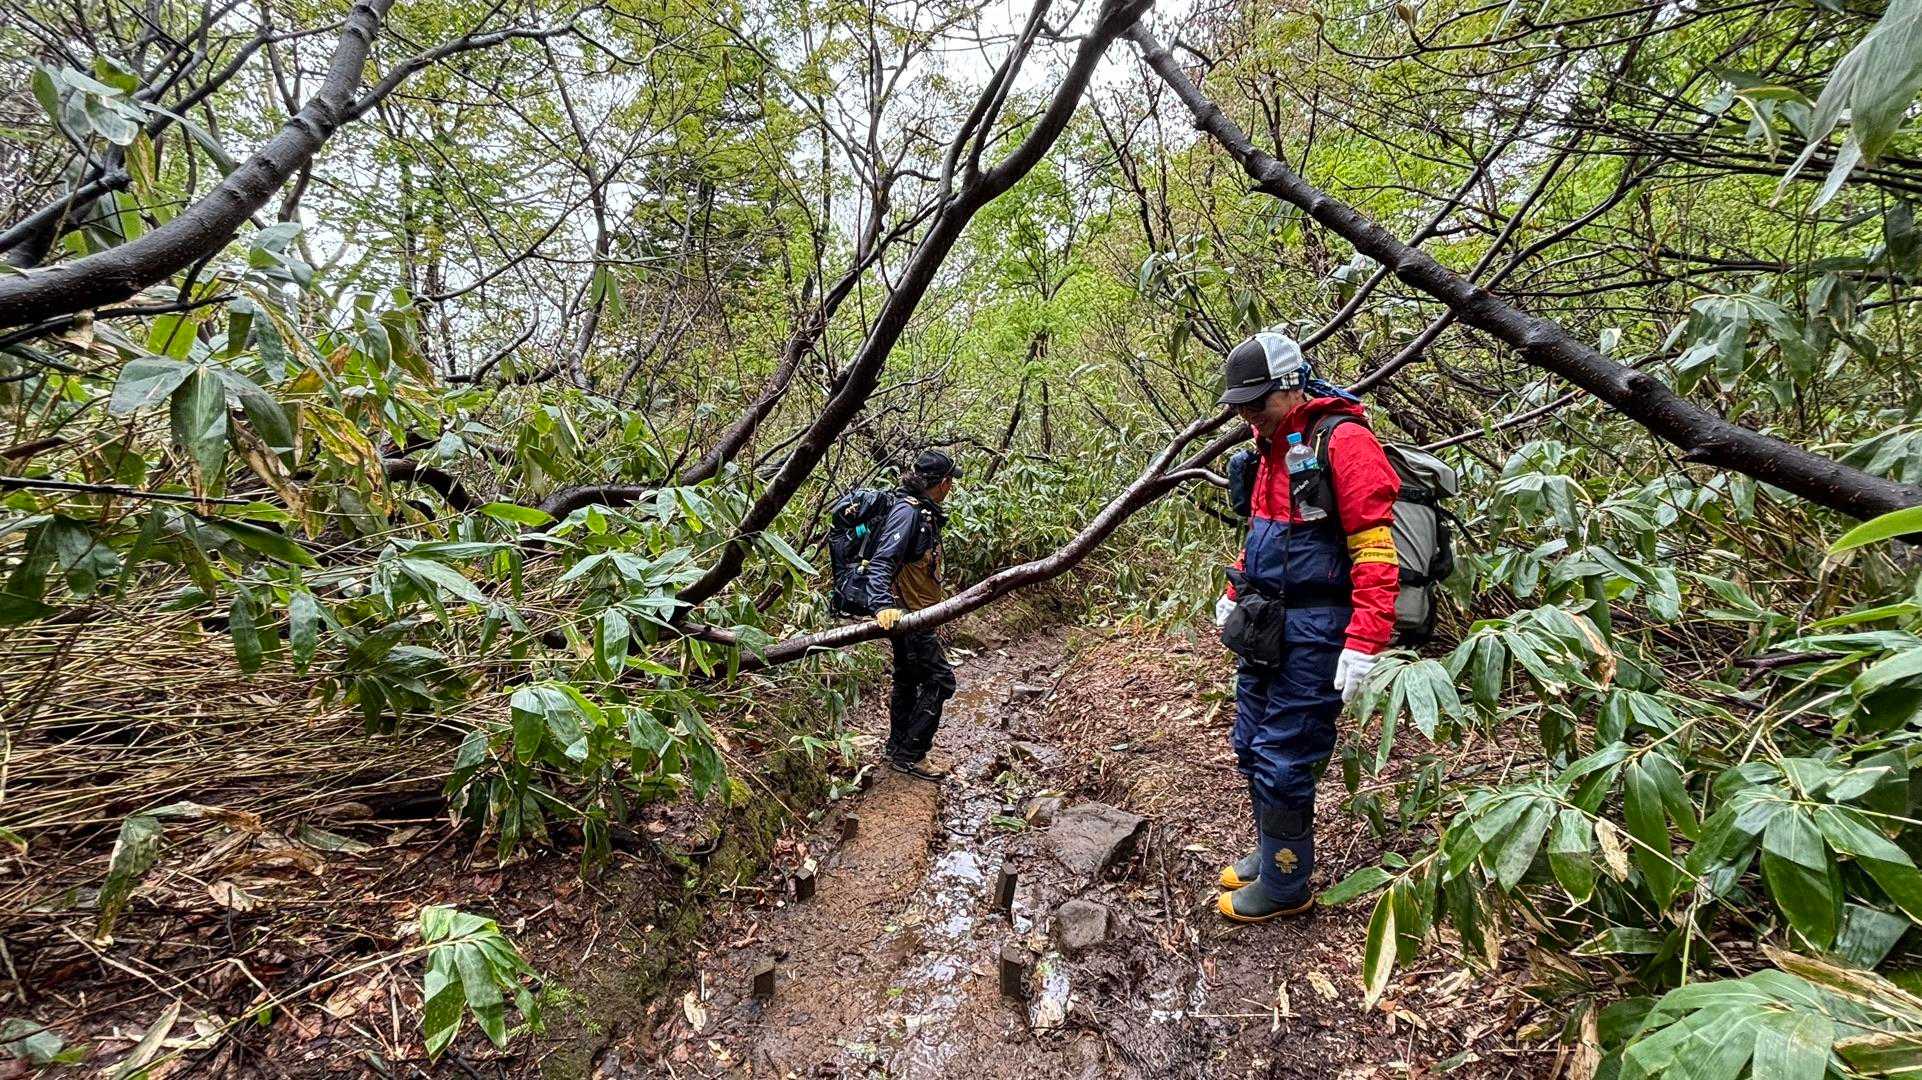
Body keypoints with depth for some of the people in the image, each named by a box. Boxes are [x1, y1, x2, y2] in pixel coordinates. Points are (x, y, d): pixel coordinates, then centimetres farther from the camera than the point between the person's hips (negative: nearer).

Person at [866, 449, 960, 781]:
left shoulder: (925, 512, 11)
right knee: (939, 681, -6)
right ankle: (909, 755, 3)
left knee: (907, 681, 18)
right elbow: (881, 562, -28)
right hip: (905, 613, -10)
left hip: (914, 613, 10)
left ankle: (897, 750, 31)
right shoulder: (908, 511, -20)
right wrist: (882, 605, -40)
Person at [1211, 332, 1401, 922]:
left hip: (1313, 629, -9)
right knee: (1253, 747, 16)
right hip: (1266, 623, 9)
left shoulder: (1343, 441, -16)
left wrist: (1363, 645, -24)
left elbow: (1375, 551, -20)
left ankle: (1284, 885, 18)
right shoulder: (1272, 443, 12)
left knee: (1283, 760, 0)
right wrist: (1235, 594, 23)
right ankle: (1270, 853, 35)